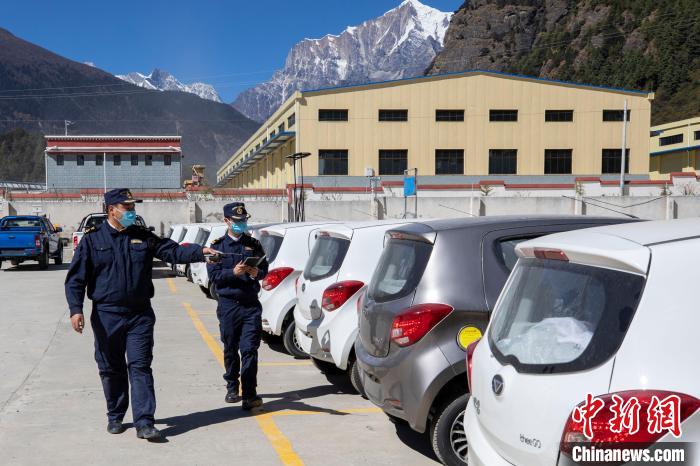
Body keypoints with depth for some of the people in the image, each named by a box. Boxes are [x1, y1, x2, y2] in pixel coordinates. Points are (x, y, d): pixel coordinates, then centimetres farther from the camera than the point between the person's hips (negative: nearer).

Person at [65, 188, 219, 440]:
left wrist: (200, 251, -19)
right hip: (107, 316, -1)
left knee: (140, 367, -4)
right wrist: (76, 309, -10)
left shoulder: (143, 237, 7)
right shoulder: (93, 239, 1)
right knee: (111, 369, 11)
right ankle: (115, 417, 28)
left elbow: (173, 251, -2)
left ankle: (144, 422, -5)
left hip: (140, 315, 1)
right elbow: (76, 278, 1)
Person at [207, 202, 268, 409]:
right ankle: (232, 388, 29)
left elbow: (265, 268, 14)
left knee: (249, 349, -7)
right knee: (230, 349, 11)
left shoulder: (254, 244, 11)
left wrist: (257, 273, -8)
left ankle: (249, 394, -9)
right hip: (228, 304, 0)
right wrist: (233, 272, -19)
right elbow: (213, 274, -3)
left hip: (251, 304, 0)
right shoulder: (218, 245, 5)